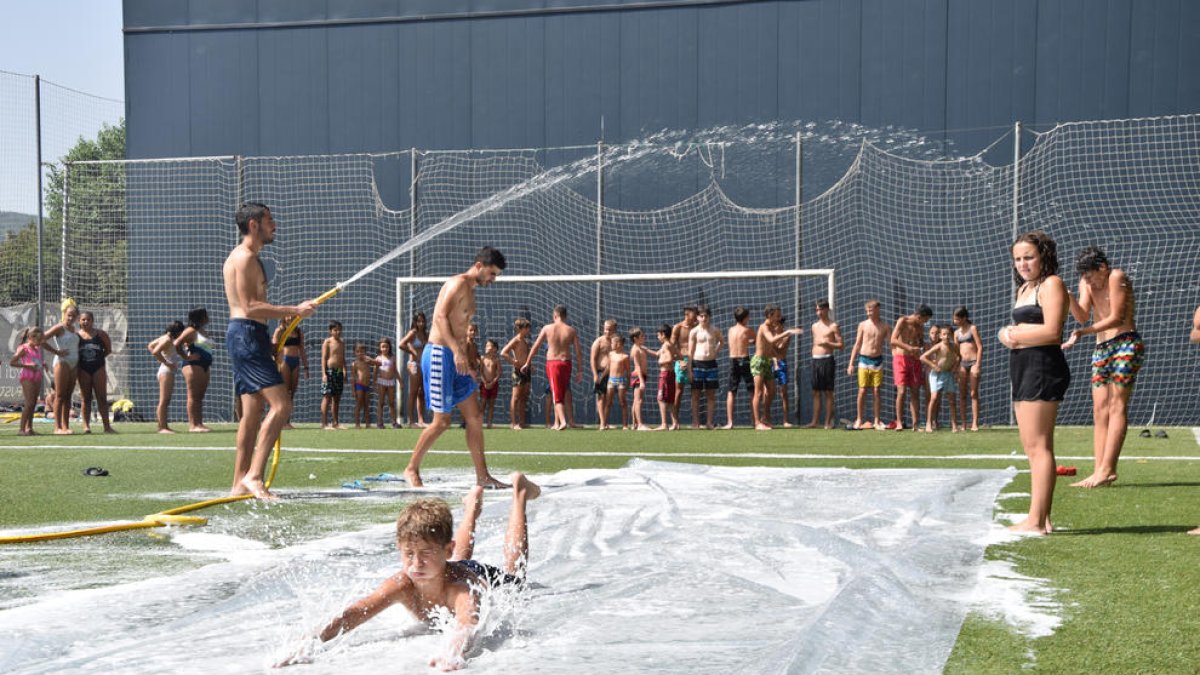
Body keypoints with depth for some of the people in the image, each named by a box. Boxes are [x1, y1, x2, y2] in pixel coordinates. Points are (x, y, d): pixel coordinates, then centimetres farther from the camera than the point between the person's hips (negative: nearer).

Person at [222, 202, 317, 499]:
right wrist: (295, 310, -19)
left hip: (244, 337, 11)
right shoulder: (245, 257, -11)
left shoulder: (248, 258, 21)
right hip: (247, 334, -11)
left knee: (253, 412, 10)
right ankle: (253, 475, -19)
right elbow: (250, 307, -20)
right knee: (281, 404, -16)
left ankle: (240, 483, 11)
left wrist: (286, 313, 17)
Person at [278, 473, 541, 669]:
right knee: (459, 563, 39)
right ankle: (473, 505, 65)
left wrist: (455, 655, -100)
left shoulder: (460, 588, -55)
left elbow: (468, 622, -76)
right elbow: (351, 615, -58)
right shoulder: (403, 585, -45)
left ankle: (519, 490, 52)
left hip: (491, 583, -2)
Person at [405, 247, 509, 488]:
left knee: (475, 417, 6)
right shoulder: (458, 283, -10)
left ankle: (482, 476, 10)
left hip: (455, 358, 10)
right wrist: (457, 350, -31)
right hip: (440, 354, -10)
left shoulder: (470, 290, 20)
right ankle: (411, 469, 9)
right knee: (441, 421, -5)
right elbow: (441, 316, -23)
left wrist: (469, 363, 23)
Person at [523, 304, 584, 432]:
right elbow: (578, 352, 1)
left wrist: (527, 363, 15)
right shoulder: (571, 330, 2)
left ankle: (563, 421, -20)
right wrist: (580, 371, 7)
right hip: (566, 363, 2)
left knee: (557, 395, 0)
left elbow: (535, 347, 4)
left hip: (552, 363, -2)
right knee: (562, 393, 17)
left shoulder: (547, 328, 0)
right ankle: (557, 423, 22)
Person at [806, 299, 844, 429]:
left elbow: (841, 345, -4)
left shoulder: (833, 326, -2)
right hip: (815, 360, 6)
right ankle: (814, 422, 7)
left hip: (827, 360, -6)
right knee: (816, 392, 5)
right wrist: (813, 358, 15)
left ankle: (828, 422, 0)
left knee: (828, 392, -2)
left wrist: (827, 343, -16)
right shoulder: (814, 326, 17)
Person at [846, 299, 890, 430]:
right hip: (864, 360, 0)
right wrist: (851, 364, 3)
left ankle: (877, 421, 7)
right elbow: (857, 345, 6)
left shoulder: (885, 326, 4)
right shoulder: (863, 325, 3)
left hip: (877, 361, 1)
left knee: (876, 391, 1)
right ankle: (859, 420, 5)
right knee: (862, 391, -3)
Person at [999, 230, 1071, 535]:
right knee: (1031, 446, 10)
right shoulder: (1024, 289, 23)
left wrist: (1015, 336, -7)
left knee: (1038, 446, -12)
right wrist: (1008, 333, -2)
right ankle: (1042, 517, 14)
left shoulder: (1051, 284, -7)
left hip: (1043, 367, -10)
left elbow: (1052, 331, -19)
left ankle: (1036, 520, -13)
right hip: (1023, 369, 10)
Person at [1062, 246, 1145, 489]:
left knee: (1117, 406, -12)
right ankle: (1099, 471, -5)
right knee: (1100, 411, -1)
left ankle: (1107, 469, -17)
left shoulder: (1117, 277, -10)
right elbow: (1083, 316, -3)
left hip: (1126, 344, -7)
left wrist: (1082, 332, -21)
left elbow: (1117, 318, -15)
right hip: (1101, 348, 7)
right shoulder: (1086, 283, 10)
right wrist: (1068, 298, -21)